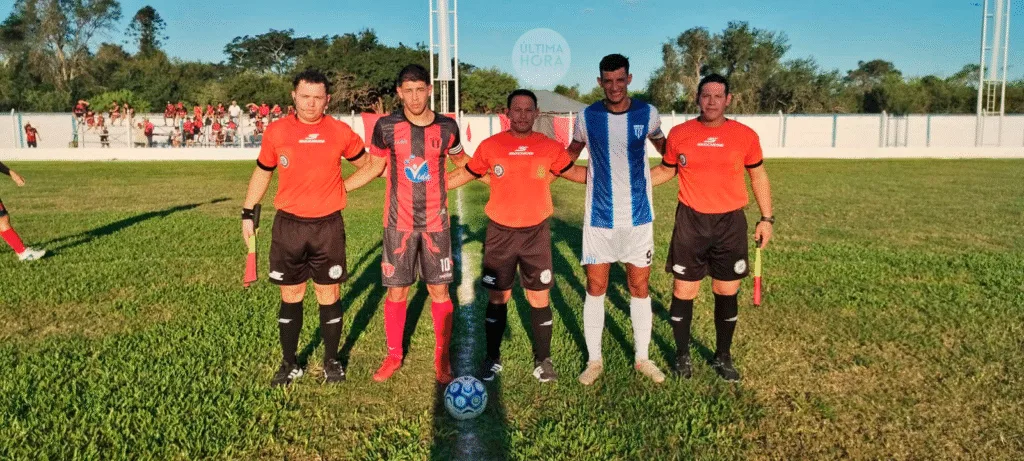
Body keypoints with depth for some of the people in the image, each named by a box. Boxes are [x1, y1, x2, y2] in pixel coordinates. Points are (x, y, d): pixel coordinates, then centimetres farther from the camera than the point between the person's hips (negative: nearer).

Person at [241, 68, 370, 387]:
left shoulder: (340, 132, -2)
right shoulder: (277, 132, -1)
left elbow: (366, 163, 14)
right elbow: (262, 172, 11)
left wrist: (342, 185, 5)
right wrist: (248, 213, 9)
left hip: (328, 227, -1)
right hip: (288, 226, 1)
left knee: (328, 295, 8)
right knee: (290, 296, 9)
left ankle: (332, 361, 25)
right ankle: (289, 364, 24)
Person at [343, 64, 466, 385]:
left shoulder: (447, 127, -3)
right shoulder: (386, 127, -5)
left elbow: (461, 161, 17)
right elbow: (374, 168, 7)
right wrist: (334, 188, 4)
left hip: (435, 223, 0)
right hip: (398, 224, 0)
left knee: (439, 290, 5)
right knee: (397, 290, 7)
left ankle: (442, 358, 21)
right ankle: (393, 355, 26)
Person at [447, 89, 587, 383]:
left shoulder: (550, 148, -1)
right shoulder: (491, 146, -3)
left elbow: (573, 172, 15)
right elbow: (465, 174, 8)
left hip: (536, 233, 1)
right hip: (500, 232, 0)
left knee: (539, 298, 5)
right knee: (497, 297, 8)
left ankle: (543, 360, 21)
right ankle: (492, 359, 24)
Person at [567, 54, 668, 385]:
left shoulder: (647, 114, -3)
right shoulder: (587, 117, -3)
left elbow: (663, 146, 16)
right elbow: (571, 153, 14)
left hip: (638, 217, 1)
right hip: (599, 218, 0)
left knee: (639, 288, 8)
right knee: (595, 288, 4)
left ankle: (642, 358, 24)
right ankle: (594, 360, 18)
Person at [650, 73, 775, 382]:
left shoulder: (745, 135, -2)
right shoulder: (679, 134, -2)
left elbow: (758, 176, 9)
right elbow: (666, 170, 12)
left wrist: (766, 218, 6)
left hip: (731, 223, 1)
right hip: (691, 223, 0)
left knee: (727, 293, 9)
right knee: (684, 292, 4)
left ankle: (723, 357, 27)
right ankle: (682, 355, 23)